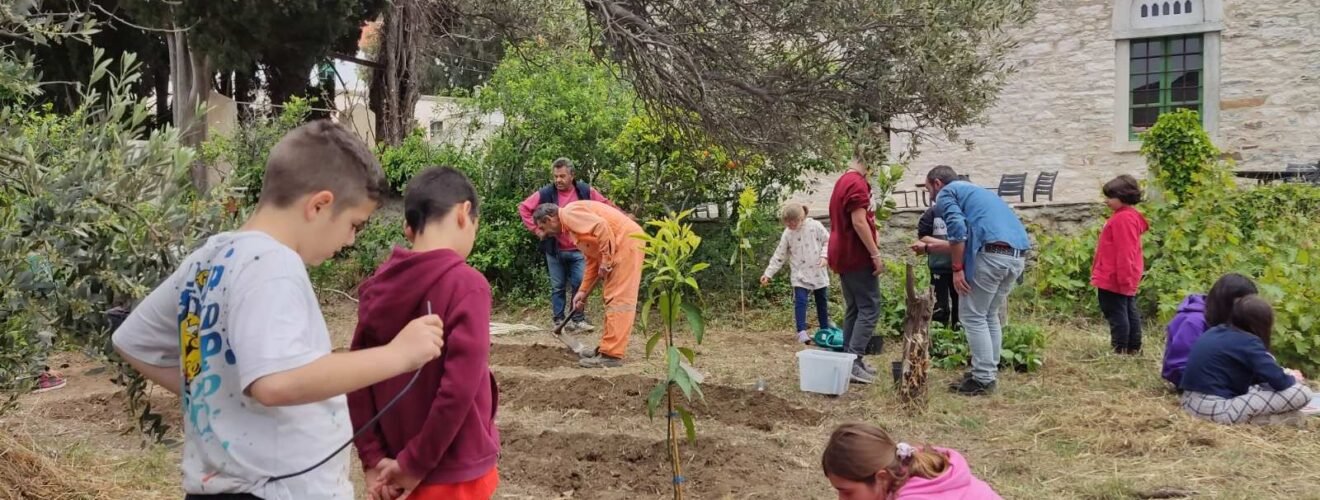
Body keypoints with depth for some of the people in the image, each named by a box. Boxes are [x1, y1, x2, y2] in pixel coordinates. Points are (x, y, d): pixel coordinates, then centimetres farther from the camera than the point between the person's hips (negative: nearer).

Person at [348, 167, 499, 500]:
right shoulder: (466, 284, -18)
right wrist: (414, 464, -14)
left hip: (419, 471, 6)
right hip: (457, 472, -6)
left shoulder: (379, 287, 1)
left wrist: (373, 458, 2)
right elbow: (459, 388, -23)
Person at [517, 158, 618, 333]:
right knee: (558, 287, 9)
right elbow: (523, 208, 0)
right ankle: (559, 321, 17)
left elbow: (606, 206, 6)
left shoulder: (585, 191, -5)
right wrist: (537, 230, -5)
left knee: (580, 285, 1)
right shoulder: (545, 193, -8)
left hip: (578, 250, 1)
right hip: (555, 250, 0)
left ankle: (578, 319, 13)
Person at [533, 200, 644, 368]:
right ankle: (608, 348, 22)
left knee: (618, 300, -10)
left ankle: (612, 354, -11)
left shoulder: (569, 213, -8)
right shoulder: (571, 225, 23)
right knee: (613, 299, 15)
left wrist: (606, 260, -17)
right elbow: (592, 259, 24)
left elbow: (601, 226, -22)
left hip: (627, 241, -11)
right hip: (621, 247, 11)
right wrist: (583, 291, 21)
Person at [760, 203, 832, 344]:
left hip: (818, 273, 1)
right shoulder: (787, 234, -4)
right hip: (800, 275, -1)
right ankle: (802, 332, -15)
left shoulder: (815, 226, -8)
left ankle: (825, 330, 23)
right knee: (800, 301, -14)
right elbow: (779, 256, -1)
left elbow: (827, 241, 0)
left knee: (822, 302, 11)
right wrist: (768, 273, -4)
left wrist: (824, 256, -17)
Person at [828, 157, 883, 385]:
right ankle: (854, 361, -15)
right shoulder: (857, 183, -15)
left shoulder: (843, 182, 16)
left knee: (854, 308, 13)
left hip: (843, 255, 10)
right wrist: (876, 254, -20)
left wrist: (872, 233, 14)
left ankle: (848, 359, 13)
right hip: (857, 256, -10)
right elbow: (858, 222, -22)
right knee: (870, 308, -9)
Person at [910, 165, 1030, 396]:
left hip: (992, 254, -8)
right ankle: (988, 372, 24)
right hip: (1017, 254, 8)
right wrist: (929, 247, 46)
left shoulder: (946, 193, 8)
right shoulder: (972, 191, 34)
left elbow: (958, 230, -11)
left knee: (972, 316, 3)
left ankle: (983, 379, 2)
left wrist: (957, 269, -7)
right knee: (990, 315, 21)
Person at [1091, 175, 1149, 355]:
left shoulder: (1123, 219, -18)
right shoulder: (1130, 216, 15)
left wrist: (1123, 277, -24)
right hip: (1126, 279, 11)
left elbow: (1125, 252, -23)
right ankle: (1134, 348, 20)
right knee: (1129, 312, 14)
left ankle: (1120, 350, -3)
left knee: (1116, 314, -6)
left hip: (1114, 279, -11)